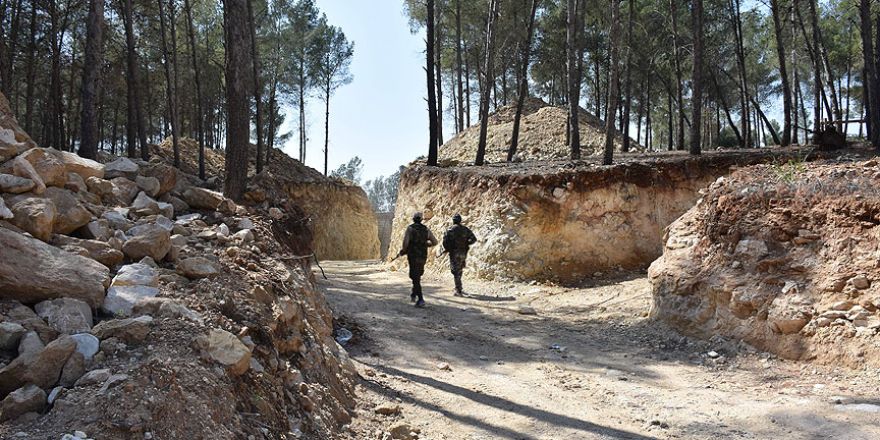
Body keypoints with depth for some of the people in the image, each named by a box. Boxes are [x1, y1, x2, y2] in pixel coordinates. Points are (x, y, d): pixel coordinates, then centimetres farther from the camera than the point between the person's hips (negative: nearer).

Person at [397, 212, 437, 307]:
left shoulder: (410, 228, -6)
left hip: (413, 256, -4)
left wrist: (402, 252, 3)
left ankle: (420, 299, -12)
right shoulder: (426, 229, 7)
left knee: (415, 278, -4)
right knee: (418, 276, 24)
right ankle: (414, 294, 31)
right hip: (423, 256, 4)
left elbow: (405, 242, -14)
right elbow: (435, 242, 8)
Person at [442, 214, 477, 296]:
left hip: (455, 253, -5)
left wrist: (447, 249, 1)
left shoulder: (451, 230, -8)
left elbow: (445, 240, -16)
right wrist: (466, 244, 13)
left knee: (456, 272, -2)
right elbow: (473, 239, 2)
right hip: (463, 253, 5)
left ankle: (459, 291, -7)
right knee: (459, 271, 20)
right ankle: (458, 288, 29)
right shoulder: (466, 229, 4)